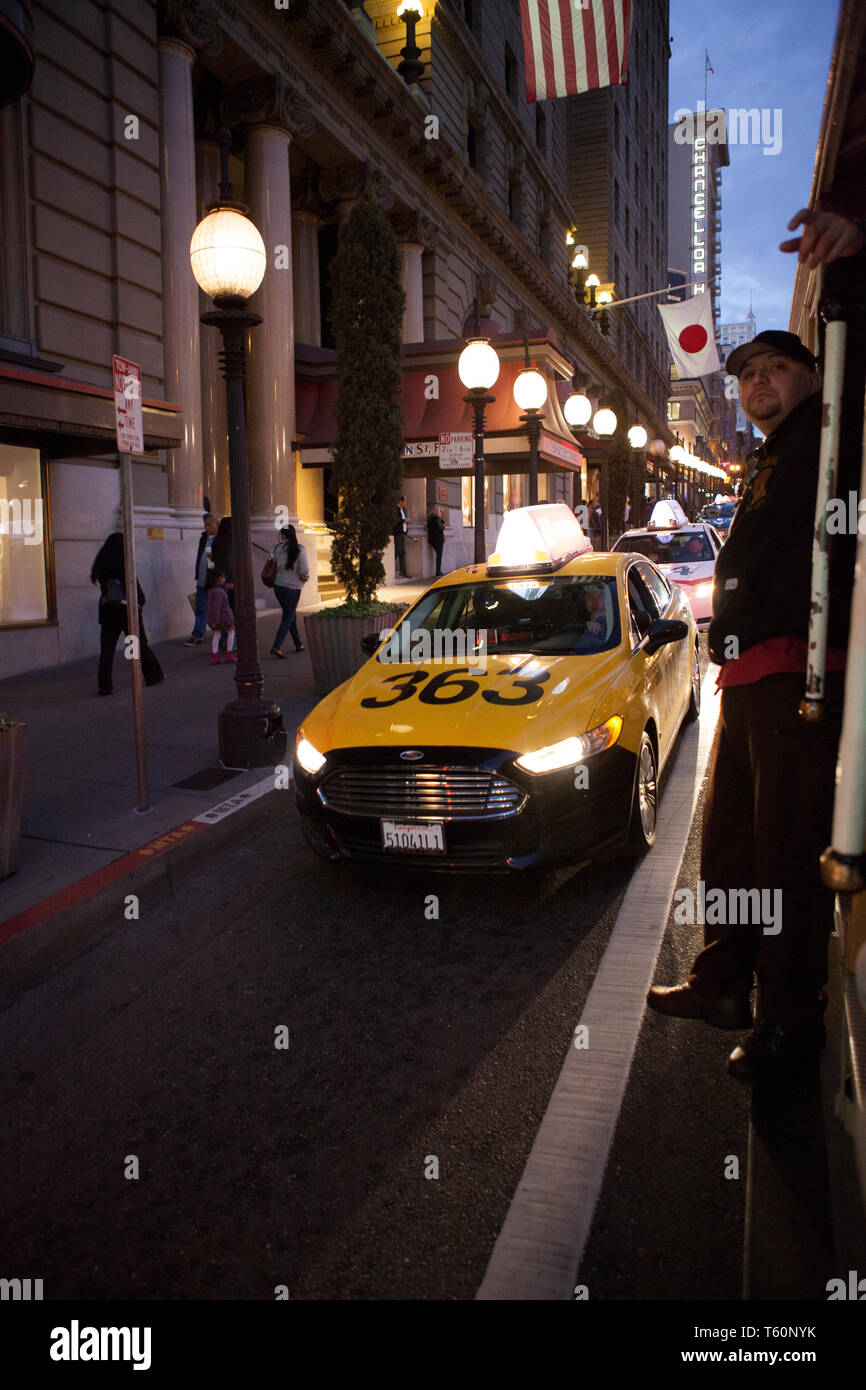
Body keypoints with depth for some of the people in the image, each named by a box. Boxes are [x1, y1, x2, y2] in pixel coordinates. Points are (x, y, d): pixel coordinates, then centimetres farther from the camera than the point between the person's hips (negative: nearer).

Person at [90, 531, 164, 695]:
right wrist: (141, 601, 8)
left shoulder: (101, 564, 4)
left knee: (106, 649, 2)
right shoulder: (123, 563, -11)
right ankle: (153, 675, 22)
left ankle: (105, 685, -3)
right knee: (140, 644, 11)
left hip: (106, 609, 4)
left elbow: (102, 584, 10)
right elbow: (134, 586, -9)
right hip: (126, 608, -4)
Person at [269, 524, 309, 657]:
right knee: (288, 618, 1)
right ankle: (276, 647, -10)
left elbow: (277, 566, -4)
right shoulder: (299, 550, -12)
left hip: (278, 585, 4)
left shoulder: (278, 549, -2)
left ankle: (298, 644, 27)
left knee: (291, 616, 18)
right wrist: (305, 578, 7)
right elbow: (303, 571, -14)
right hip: (293, 587, -4)